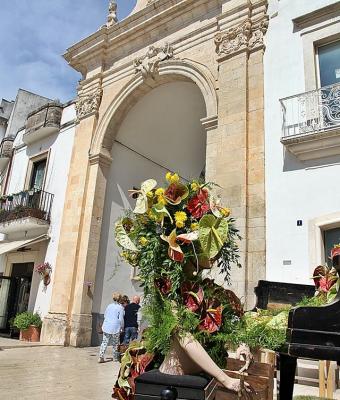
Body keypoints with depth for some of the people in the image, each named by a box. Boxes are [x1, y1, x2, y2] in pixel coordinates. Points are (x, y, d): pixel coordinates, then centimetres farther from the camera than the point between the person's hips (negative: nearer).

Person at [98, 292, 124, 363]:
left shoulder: (109, 306, 6)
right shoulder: (120, 307, -8)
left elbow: (105, 316, 16)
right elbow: (121, 319, -9)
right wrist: (122, 327, 3)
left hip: (106, 327, 4)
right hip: (115, 328, -4)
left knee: (104, 342, 8)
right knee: (115, 344, 9)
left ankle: (101, 357, 0)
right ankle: (115, 358, 19)